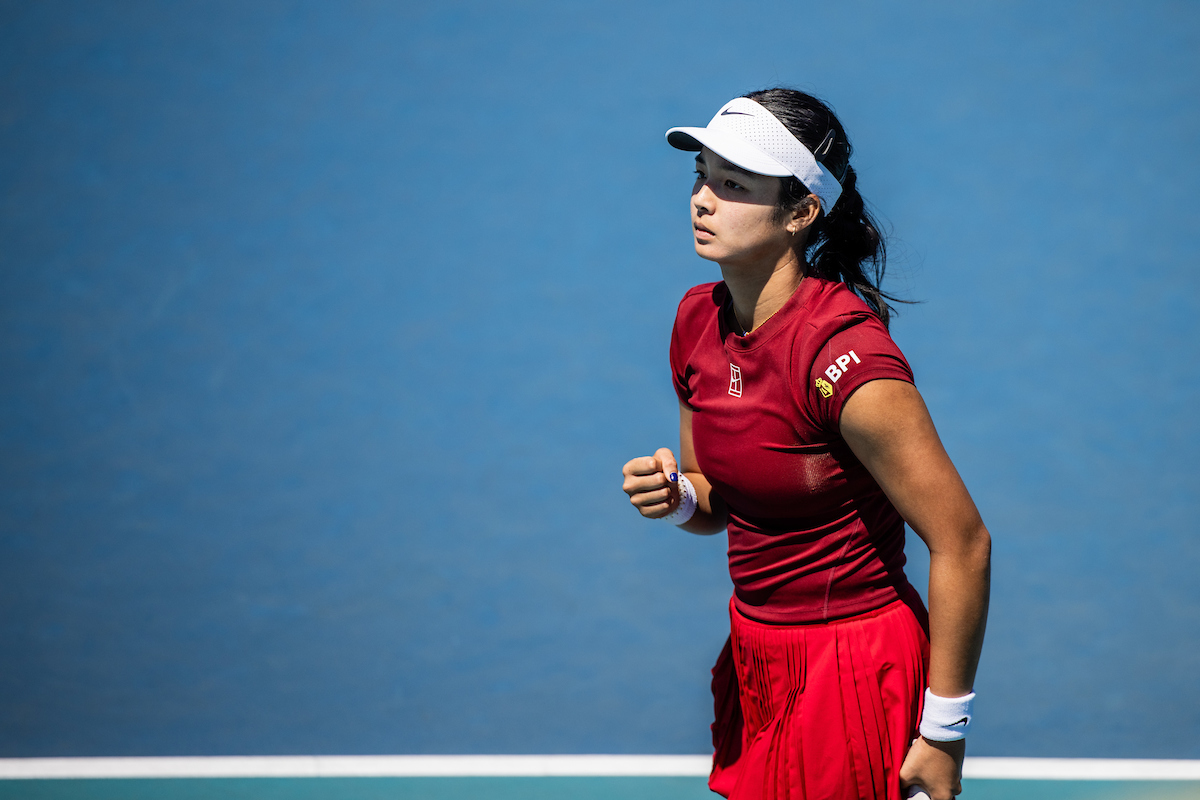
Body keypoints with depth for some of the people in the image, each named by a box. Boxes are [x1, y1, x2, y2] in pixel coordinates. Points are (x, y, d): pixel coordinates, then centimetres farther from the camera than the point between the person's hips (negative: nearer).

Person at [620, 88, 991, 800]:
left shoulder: (843, 355, -24)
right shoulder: (699, 320, 1)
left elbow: (963, 543, -21)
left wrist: (943, 733, -17)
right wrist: (676, 495, -8)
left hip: (851, 670, -8)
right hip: (754, 654, 8)